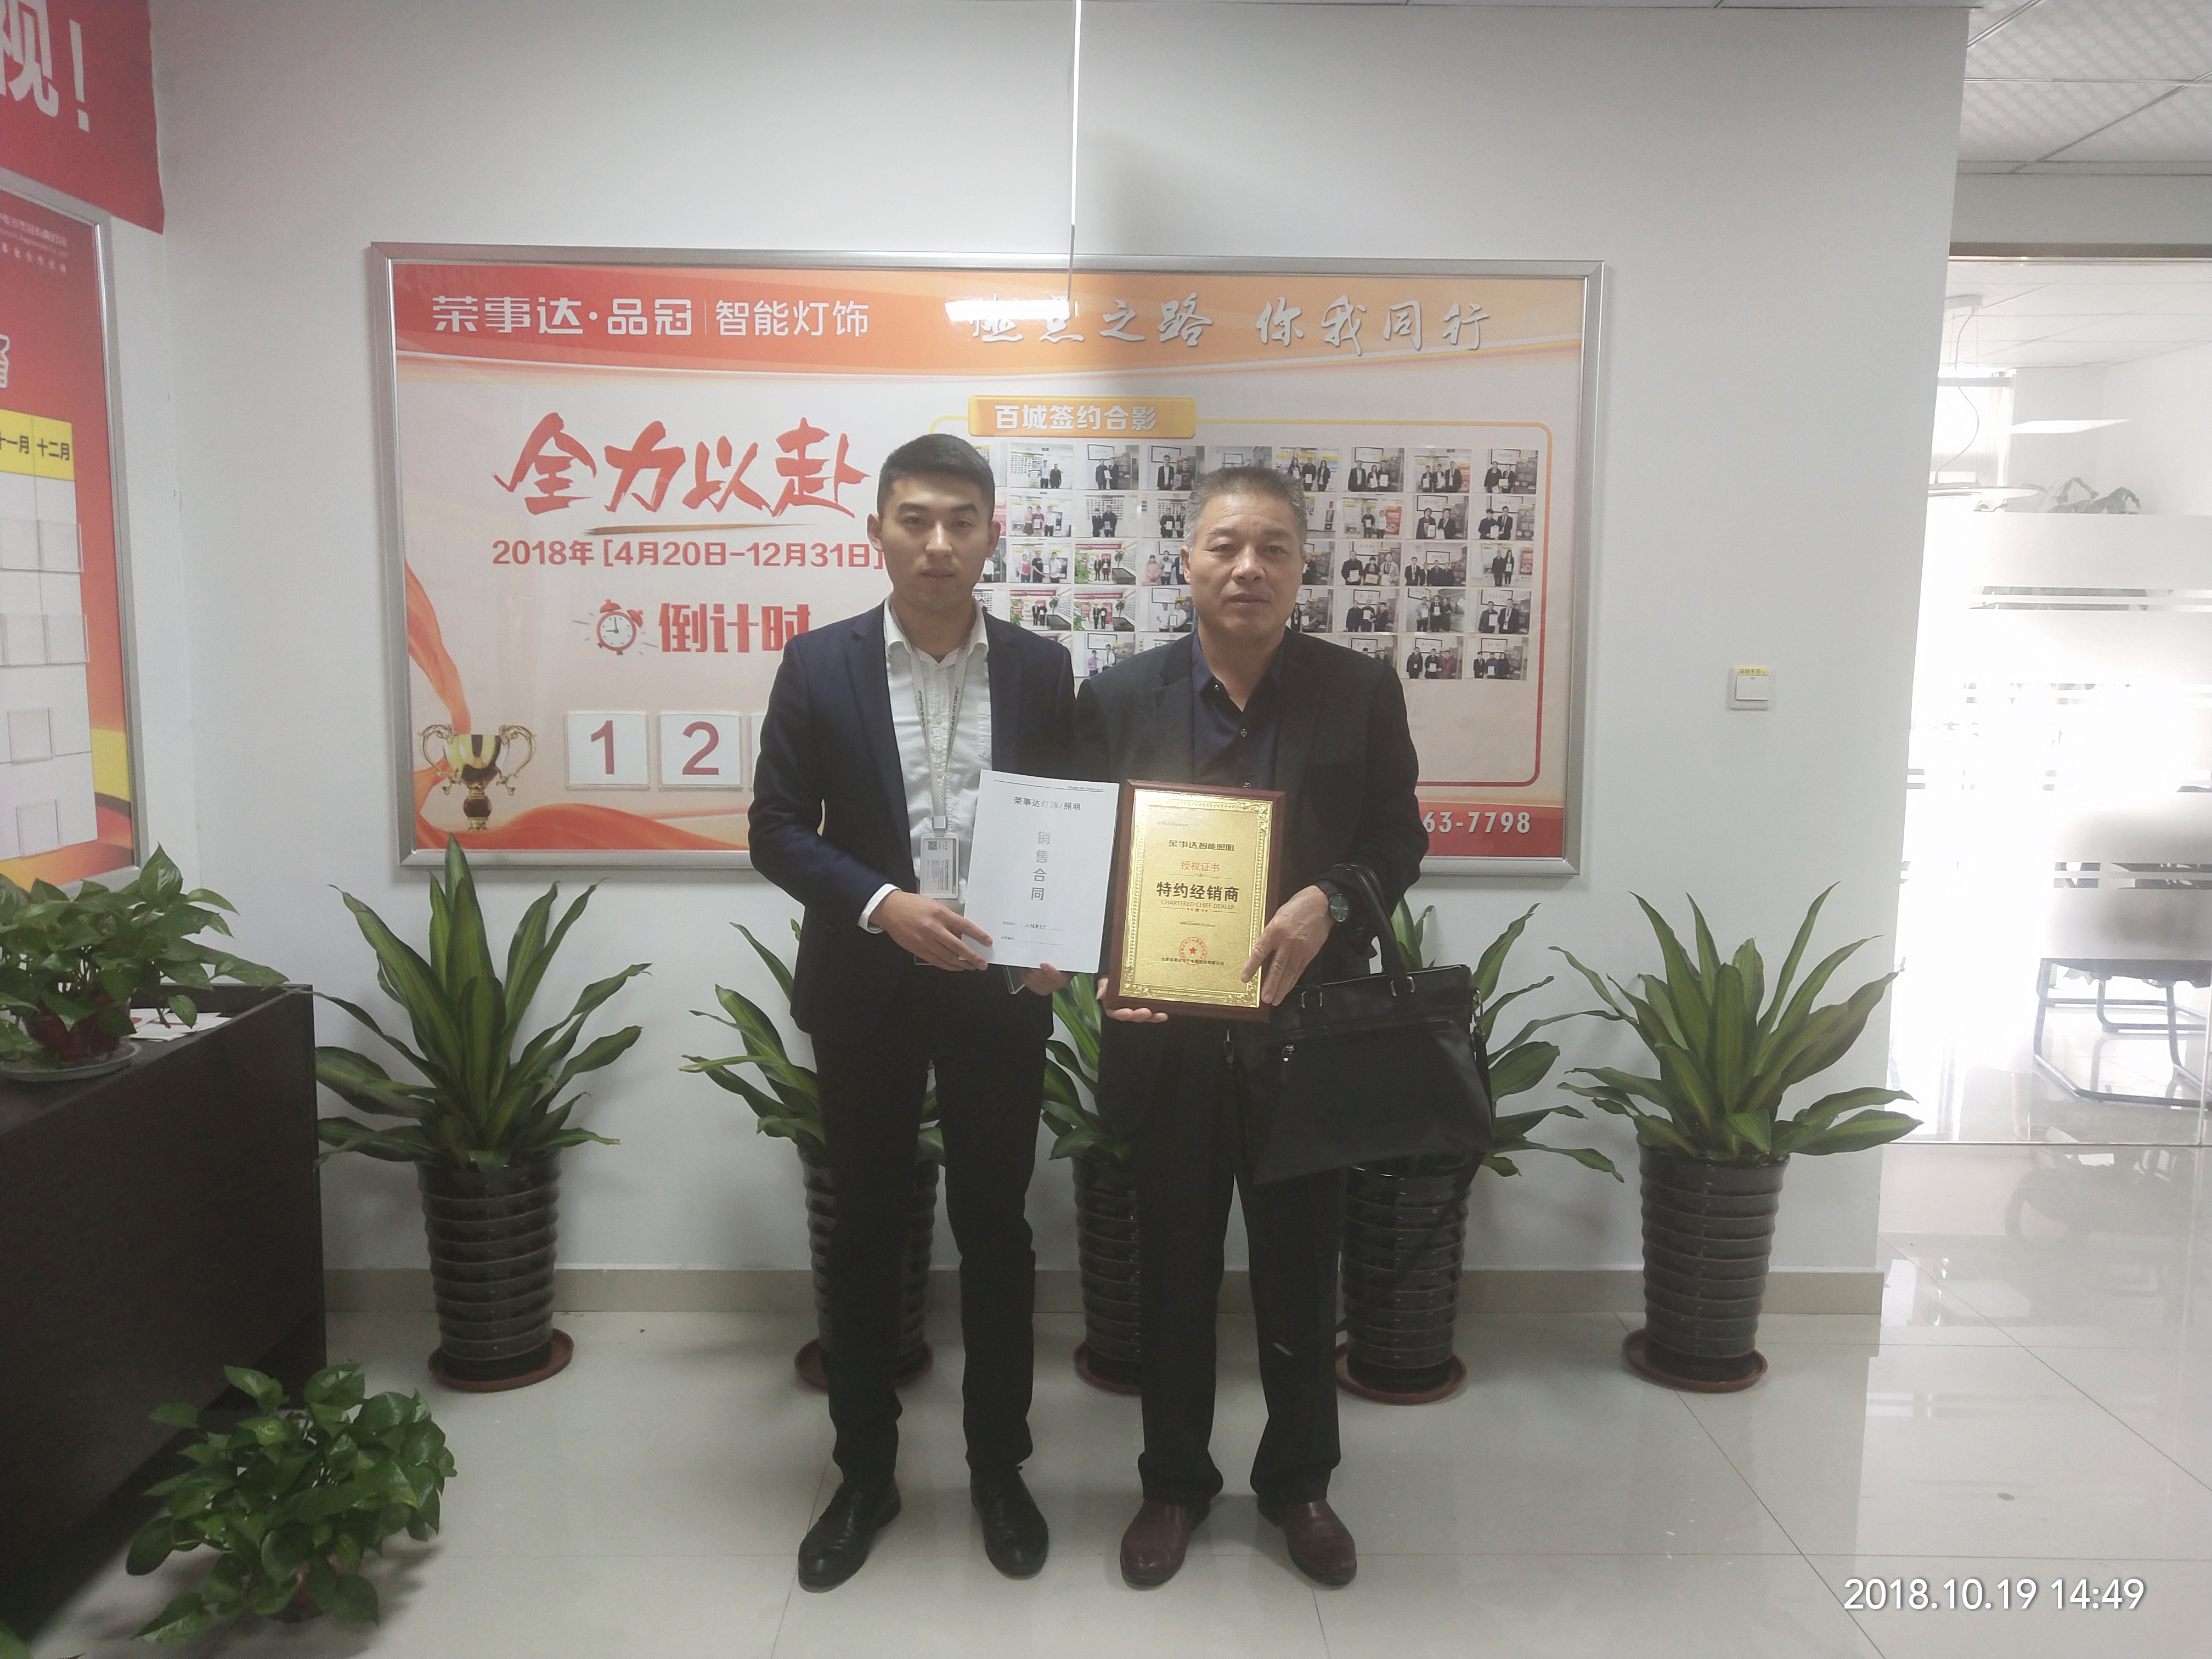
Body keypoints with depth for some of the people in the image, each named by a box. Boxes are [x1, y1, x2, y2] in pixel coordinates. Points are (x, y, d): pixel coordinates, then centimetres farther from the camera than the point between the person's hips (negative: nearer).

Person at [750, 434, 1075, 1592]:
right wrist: (882, 906, -20)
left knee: (995, 1232, 12)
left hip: (1000, 992, 1)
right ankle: (864, 1476, 30)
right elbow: (776, 832, -4)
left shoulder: (1041, 669, 1)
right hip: (866, 989, 0)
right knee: (866, 1234, 12)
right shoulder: (819, 664, -3)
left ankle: (998, 1469, 31)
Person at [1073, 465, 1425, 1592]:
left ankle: (1298, 1482, 38)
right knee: (1173, 1276, 15)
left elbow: (1399, 840, 1)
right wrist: (1109, 969, -17)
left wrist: (1328, 900, -19)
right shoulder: (1118, 698, -2)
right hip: (1168, 1037, 0)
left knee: (1300, 1276, 15)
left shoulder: (1361, 692, -2)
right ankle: (1174, 1483, 37)